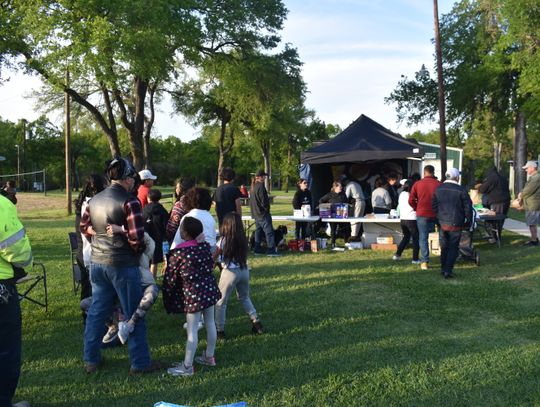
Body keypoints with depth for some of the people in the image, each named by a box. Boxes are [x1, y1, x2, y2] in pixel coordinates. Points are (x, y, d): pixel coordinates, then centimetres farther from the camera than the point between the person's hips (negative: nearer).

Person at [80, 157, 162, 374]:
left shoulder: (95, 200, 6)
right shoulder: (129, 201, -16)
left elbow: (84, 227, 16)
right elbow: (136, 236, -20)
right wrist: (138, 250, -1)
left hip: (97, 261, 7)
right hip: (122, 264, -7)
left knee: (96, 311, 17)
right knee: (134, 314, 5)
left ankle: (91, 360, 27)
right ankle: (140, 362, 14)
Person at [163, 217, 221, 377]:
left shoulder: (178, 253, -14)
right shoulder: (205, 246, 2)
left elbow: (170, 278, -7)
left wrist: (168, 298, 6)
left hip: (193, 294, -7)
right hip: (210, 289, 7)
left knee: (192, 330, 0)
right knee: (210, 323, 17)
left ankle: (187, 367, 9)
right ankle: (209, 357, 34)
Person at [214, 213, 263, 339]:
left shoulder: (224, 240, -12)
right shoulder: (243, 239, 0)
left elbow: (214, 257, -4)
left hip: (230, 272, -5)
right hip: (244, 270, 5)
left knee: (220, 302, 8)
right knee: (244, 297, 26)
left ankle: (220, 330, 11)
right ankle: (256, 322, 23)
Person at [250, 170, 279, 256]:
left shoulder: (253, 186, 12)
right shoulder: (260, 187, -18)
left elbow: (251, 200, 20)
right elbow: (263, 201, -18)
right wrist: (267, 208, -4)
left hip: (255, 213, 10)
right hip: (263, 213, -10)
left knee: (258, 230, 14)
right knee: (269, 231, -8)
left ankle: (257, 249, 16)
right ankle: (271, 250, -10)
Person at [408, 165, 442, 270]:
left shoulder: (417, 184, -3)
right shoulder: (439, 184, -5)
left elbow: (411, 200, -2)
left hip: (422, 214, 0)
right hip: (436, 214, 0)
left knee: (423, 238, 5)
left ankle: (424, 262, 2)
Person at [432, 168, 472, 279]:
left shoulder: (438, 189, 5)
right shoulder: (461, 190, -11)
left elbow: (434, 205, 12)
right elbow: (468, 207, -7)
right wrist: (468, 221, 5)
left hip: (442, 223, 5)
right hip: (455, 224, -5)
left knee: (444, 247, 16)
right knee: (453, 247, 2)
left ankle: (443, 269, 23)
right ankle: (448, 271, -2)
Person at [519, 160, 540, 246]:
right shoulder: (533, 177, 17)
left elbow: (529, 190, -21)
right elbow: (527, 188, 21)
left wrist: (521, 195, -4)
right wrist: (522, 193, 2)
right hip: (531, 205, 10)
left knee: (532, 223, -5)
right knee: (532, 223, 17)